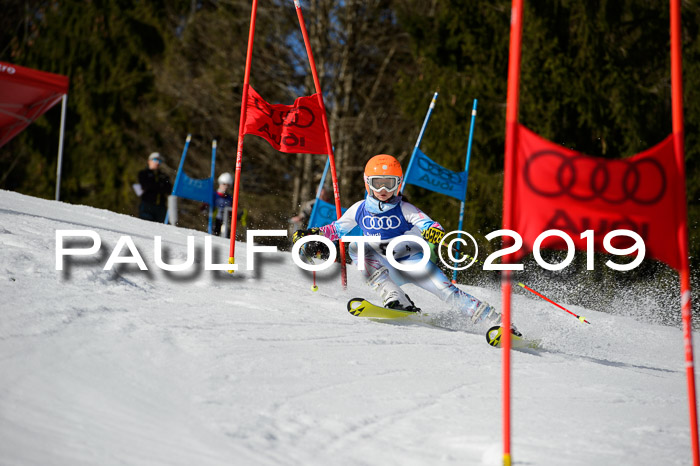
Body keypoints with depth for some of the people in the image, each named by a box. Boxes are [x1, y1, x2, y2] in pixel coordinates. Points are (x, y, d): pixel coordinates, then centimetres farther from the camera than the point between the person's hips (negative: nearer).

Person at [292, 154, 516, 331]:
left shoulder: (404, 209, -7)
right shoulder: (360, 210, 1)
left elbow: (425, 222, -23)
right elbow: (336, 229, 14)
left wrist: (434, 231, -46)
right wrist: (311, 235, -2)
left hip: (411, 261, -2)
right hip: (386, 270, 2)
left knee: (445, 289, -23)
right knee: (357, 247, -24)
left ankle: (497, 321, -21)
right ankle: (398, 301, -34)